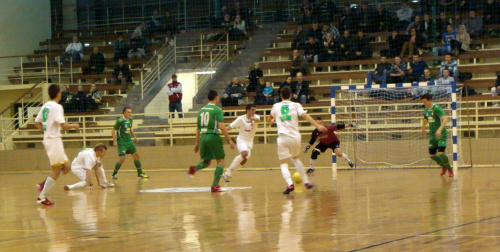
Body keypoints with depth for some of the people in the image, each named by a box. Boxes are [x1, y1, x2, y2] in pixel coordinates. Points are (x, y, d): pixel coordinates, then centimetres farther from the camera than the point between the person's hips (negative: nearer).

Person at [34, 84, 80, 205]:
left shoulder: (45, 106, 11)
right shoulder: (57, 107, -14)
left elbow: (37, 123, 18)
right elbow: (63, 126, -21)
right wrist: (74, 125, -4)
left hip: (48, 139, 9)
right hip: (54, 140, -9)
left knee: (66, 167, 12)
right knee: (56, 170, -5)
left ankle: (44, 184, 10)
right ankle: (42, 197, -4)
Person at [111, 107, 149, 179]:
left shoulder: (130, 120, 5)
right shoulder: (120, 121, -17)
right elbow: (113, 130, -14)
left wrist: (134, 136, 16)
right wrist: (115, 141, -20)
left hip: (129, 141, 8)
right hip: (122, 142, -8)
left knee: (136, 155, 9)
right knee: (122, 159, -14)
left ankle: (140, 173, 20)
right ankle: (113, 174, 2)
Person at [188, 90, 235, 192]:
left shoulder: (202, 110, 13)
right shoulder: (217, 110, -6)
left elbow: (198, 127, 16)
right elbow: (221, 126, -15)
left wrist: (197, 143, 23)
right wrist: (229, 140, -12)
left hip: (203, 137, 6)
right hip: (213, 137, -6)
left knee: (206, 161, 20)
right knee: (220, 161, 5)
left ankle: (194, 168, -12)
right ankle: (215, 186, -4)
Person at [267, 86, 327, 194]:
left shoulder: (276, 106, 11)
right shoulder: (296, 105, 6)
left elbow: (269, 120, 25)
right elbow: (305, 115, -11)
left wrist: (271, 122, 49)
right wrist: (318, 126, -17)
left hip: (283, 138, -1)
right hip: (295, 137, 1)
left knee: (283, 164, 1)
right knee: (296, 159, 26)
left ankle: (289, 184, -25)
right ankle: (306, 182, 22)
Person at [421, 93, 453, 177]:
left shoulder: (437, 109, -17)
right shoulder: (426, 110, 7)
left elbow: (445, 119, -31)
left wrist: (440, 129, -42)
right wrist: (423, 129, 40)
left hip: (441, 134, -7)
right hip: (432, 135, 7)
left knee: (441, 153, -19)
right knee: (432, 155, 4)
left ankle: (449, 169, 5)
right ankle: (444, 167, 30)